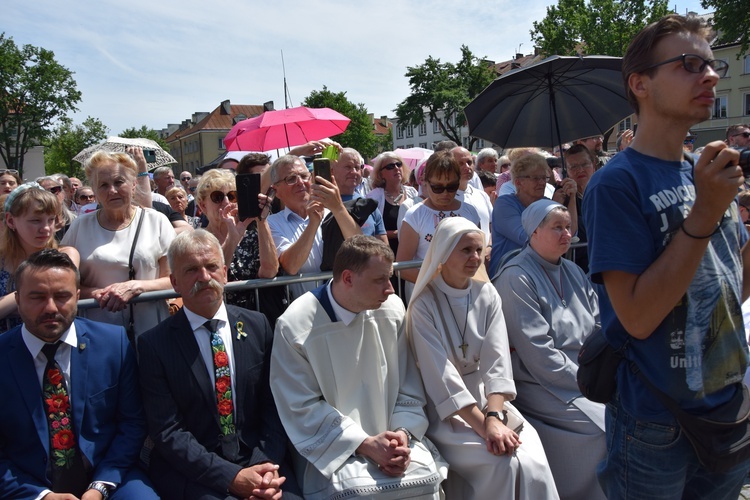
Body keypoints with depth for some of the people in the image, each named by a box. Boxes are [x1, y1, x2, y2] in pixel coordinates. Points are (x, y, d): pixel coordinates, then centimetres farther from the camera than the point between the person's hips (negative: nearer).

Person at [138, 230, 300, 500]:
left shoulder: (257, 326, 3)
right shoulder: (153, 344, -4)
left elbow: (273, 406, 4)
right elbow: (167, 431, -7)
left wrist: (268, 465, -11)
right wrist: (231, 477, -16)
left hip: (258, 462, 3)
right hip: (191, 472, -2)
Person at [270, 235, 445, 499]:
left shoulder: (392, 309, -3)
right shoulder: (294, 326, -15)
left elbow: (409, 387, 4)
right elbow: (303, 408, -11)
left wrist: (403, 434, -12)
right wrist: (365, 444, -16)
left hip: (391, 438, 3)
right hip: (332, 447, -3)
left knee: (426, 478, -20)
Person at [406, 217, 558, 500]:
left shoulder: (487, 295, 3)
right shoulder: (424, 305, -11)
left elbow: (497, 362, -6)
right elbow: (441, 377, -17)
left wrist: (493, 417, -20)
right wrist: (484, 427, -21)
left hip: (487, 399, 4)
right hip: (443, 412, -4)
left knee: (533, 463, -19)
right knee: (505, 464, -23)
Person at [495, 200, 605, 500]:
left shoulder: (574, 273, 13)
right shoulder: (516, 278, -12)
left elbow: (600, 328, 10)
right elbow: (538, 354, -17)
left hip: (589, 377, 7)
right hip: (542, 385, -7)